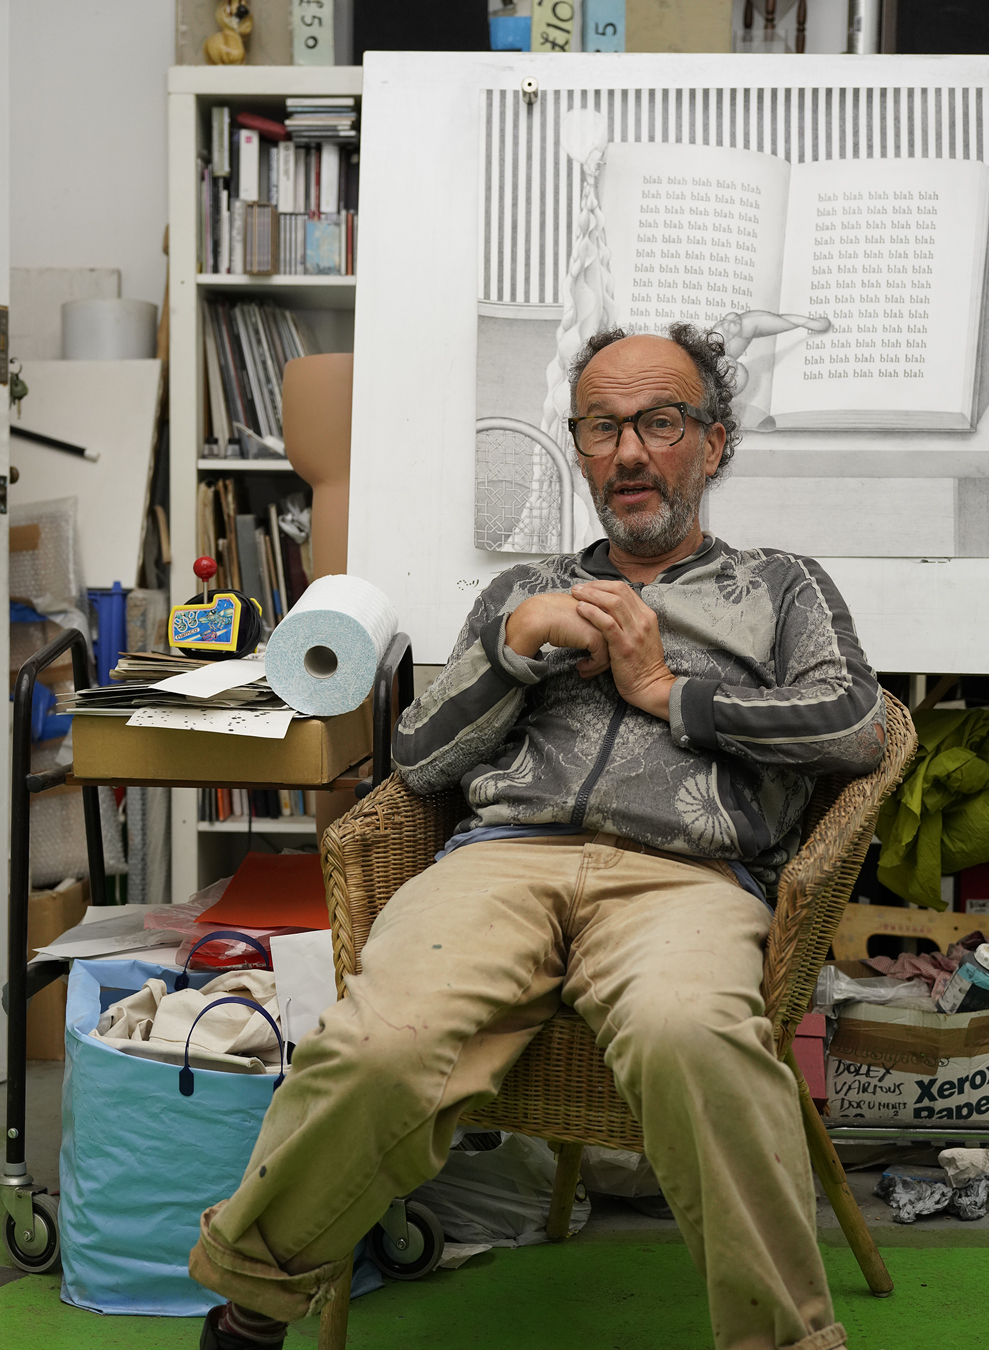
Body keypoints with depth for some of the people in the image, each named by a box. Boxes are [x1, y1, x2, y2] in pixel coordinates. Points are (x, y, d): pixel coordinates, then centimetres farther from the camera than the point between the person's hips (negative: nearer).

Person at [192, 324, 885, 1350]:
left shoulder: (781, 588, 26)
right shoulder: (525, 592, 31)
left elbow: (857, 724, 6)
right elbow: (419, 760, 20)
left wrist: (667, 691, 4)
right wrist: (519, 639, 7)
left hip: (685, 875, -1)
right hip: (506, 855, 2)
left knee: (684, 1032, -41)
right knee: (384, 1044, -32)